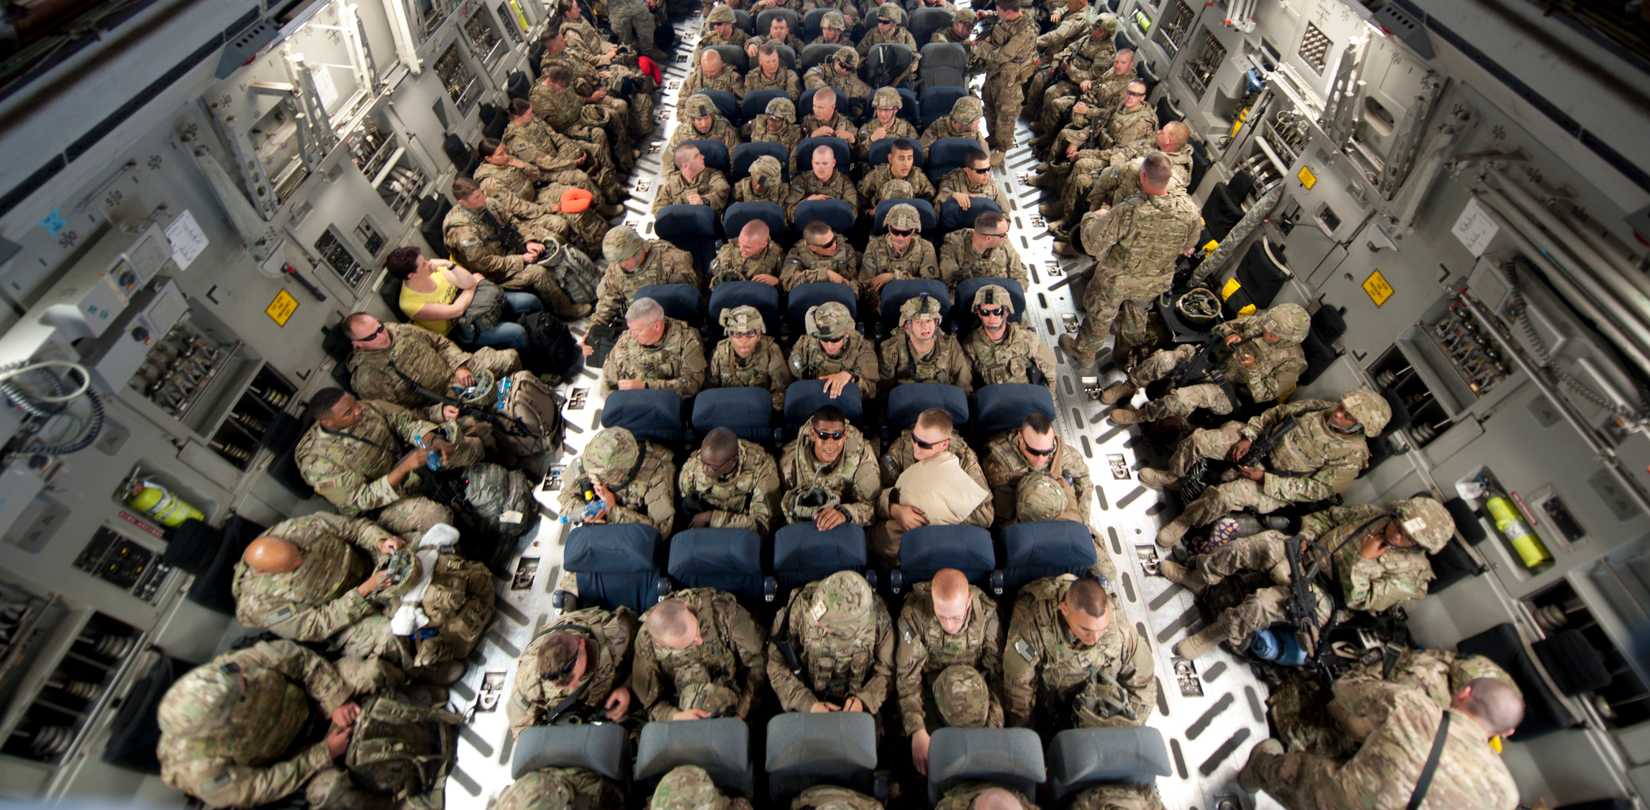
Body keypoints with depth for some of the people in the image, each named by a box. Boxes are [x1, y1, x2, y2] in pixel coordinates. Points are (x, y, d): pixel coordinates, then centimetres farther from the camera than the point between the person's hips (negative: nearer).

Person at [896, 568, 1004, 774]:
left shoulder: (986, 613, -20)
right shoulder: (914, 613, -24)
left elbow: (998, 672, -12)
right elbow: (907, 675, -18)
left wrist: (993, 729, -23)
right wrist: (917, 731, -29)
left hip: (975, 687, 1)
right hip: (928, 687, -1)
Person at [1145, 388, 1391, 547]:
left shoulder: (1352, 456, -17)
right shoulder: (1324, 407, -4)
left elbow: (1316, 489, -17)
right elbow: (1278, 412, 6)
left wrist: (1264, 479, -22)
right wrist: (1248, 437, -7)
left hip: (1276, 486, -6)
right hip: (1257, 445, 6)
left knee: (1224, 495, -32)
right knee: (1198, 439, -9)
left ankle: (1184, 522, -5)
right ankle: (1171, 476, 18)